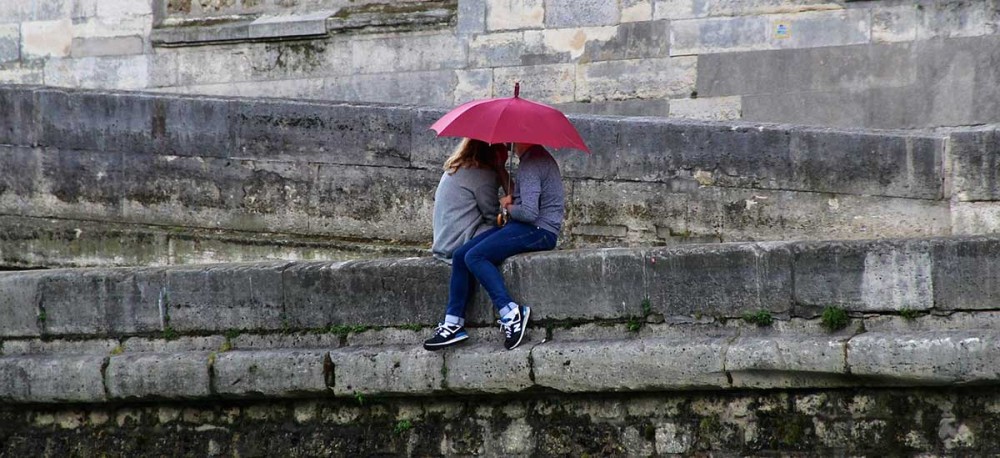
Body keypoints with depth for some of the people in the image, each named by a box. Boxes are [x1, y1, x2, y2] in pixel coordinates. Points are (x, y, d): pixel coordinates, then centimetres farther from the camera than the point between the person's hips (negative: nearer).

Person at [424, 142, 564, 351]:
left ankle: (511, 314, -23)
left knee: (475, 256, -22)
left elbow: (529, 213, -24)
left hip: (540, 230, -10)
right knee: (461, 255, 0)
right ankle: (453, 324, -3)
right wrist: (511, 200, 1)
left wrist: (508, 206, -4)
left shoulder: (531, 165, -14)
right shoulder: (538, 158, 19)